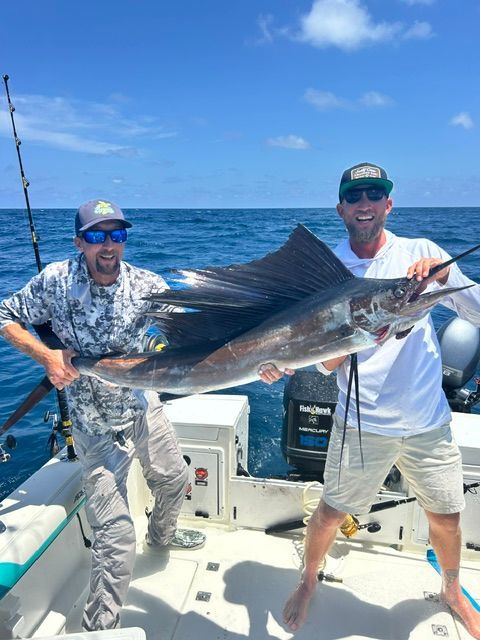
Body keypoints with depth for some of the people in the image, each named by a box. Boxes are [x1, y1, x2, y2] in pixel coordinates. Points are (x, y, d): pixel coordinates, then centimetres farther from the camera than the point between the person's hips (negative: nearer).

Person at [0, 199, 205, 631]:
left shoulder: (146, 285, -13)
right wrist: (46, 355, -20)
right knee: (117, 534, -7)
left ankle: (162, 534, 59)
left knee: (175, 480, 25)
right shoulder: (56, 280, -14)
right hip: (96, 425, -3)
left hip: (144, 406, 4)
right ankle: (100, 626, 19)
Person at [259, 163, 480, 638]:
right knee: (331, 512, 11)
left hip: (428, 421, 2)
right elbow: (326, 364, -6)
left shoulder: (421, 253, -2)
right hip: (362, 424, -1)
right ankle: (308, 582, 43)